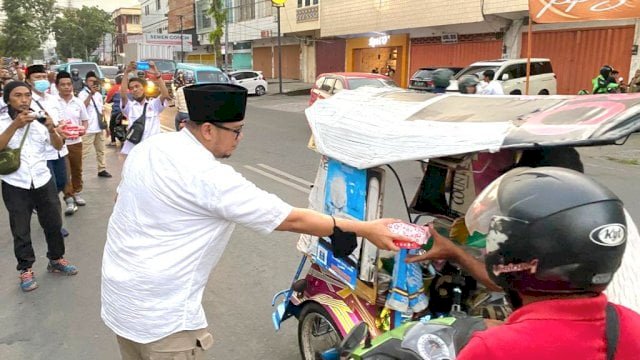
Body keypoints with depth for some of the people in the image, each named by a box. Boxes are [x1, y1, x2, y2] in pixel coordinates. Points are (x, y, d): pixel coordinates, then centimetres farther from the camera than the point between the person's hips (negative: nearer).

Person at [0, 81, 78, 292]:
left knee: (53, 224, 13)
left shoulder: (39, 119, 2)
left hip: (43, 181, 3)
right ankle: (26, 269, 23)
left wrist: (51, 129, -22)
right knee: (21, 231, 8)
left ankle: (56, 260, 31)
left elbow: (58, 146, -3)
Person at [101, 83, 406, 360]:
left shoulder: (149, 147, -1)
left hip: (118, 289, 9)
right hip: (159, 310, -9)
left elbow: (124, 198, 15)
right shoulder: (210, 177, -26)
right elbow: (292, 220, -23)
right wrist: (366, 229, -16)